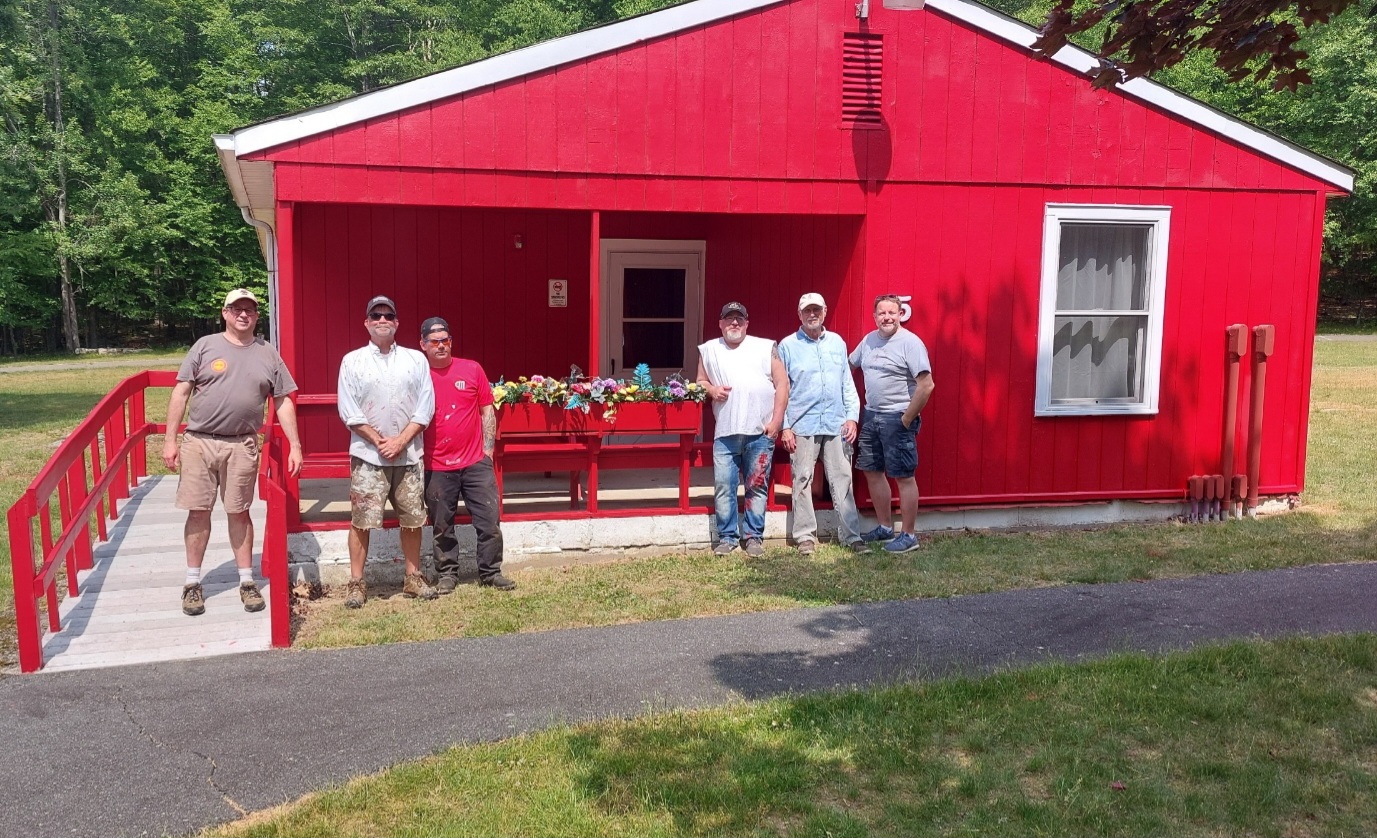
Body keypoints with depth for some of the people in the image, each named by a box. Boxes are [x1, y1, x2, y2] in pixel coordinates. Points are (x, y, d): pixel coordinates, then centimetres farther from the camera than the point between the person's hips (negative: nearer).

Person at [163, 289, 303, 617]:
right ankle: (193, 583, 16)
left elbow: (283, 402, 8)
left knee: (239, 513, 8)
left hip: (242, 446, 1)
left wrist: (295, 446, 2)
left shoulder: (268, 354, 7)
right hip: (199, 442, -1)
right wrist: (170, 440, -3)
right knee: (198, 512, 5)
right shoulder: (205, 346, 2)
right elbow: (181, 393, 2)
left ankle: (247, 582, 17)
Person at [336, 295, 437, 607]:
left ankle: (413, 578, 19)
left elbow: (425, 407, 1)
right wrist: (380, 441, -10)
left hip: (409, 454, 2)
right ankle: (356, 583, 6)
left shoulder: (416, 359, 6)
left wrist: (400, 441, -9)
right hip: (367, 455, -2)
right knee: (361, 521, -2)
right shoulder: (352, 361, 2)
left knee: (412, 519, 7)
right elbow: (348, 412, -3)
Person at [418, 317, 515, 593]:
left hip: (476, 463, 1)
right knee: (442, 527, 9)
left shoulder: (472, 370, 3)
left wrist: (488, 449, 3)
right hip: (437, 468, -1)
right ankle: (447, 574, 24)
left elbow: (487, 411, 8)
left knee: (490, 520, 3)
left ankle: (491, 573, 16)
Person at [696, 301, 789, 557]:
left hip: (760, 433, -1)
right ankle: (727, 537, 10)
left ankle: (753, 536, 12)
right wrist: (711, 390, -4)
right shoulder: (709, 350, 13)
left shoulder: (766, 348, 7)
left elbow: (782, 385, 4)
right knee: (723, 486, -1)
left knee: (757, 487, 3)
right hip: (725, 433, 1)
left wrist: (776, 421, -4)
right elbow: (700, 381, 20)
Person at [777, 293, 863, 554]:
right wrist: (784, 427, -4)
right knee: (802, 481, 1)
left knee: (842, 480, 3)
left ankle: (850, 534, 8)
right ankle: (805, 536, 10)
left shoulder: (837, 342, 12)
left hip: (837, 425, 2)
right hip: (803, 425, -2)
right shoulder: (788, 346, 2)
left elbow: (848, 383, 13)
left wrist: (852, 416, 4)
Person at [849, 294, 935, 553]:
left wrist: (907, 420, -16)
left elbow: (926, 385, -18)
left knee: (904, 477, -2)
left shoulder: (910, 342, -13)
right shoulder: (869, 340, 9)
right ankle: (885, 527, 27)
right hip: (871, 416, 8)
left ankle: (908, 535, 6)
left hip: (897, 419, -8)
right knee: (872, 472, 13)